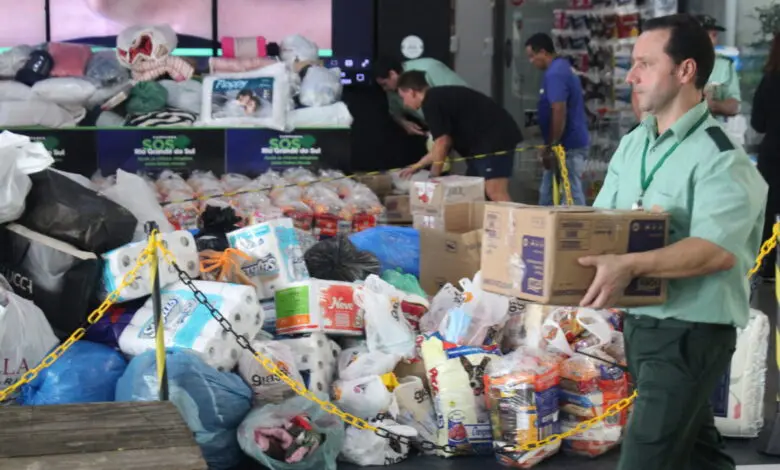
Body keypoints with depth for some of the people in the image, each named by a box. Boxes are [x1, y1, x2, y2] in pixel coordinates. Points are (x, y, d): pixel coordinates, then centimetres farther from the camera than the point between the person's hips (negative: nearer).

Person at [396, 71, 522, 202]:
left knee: (495, 193, -18)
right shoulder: (442, 96, 21)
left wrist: (433, 176, 1)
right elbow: (448, 141, 25)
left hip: (495, 139, -10)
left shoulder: (430, 102, -10)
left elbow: (442, 142, -11)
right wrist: (418, 165, 30)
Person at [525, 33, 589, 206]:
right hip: (571, 143, 11)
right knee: (548, 194, 15)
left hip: (567, 146, -11)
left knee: (571, 196, -5)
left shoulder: (554, 74, -18)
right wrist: (550, 146, 22)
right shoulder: (562, 68, 15)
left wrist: (551, 148, -20)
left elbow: (559, 112, -25)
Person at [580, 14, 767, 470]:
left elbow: (718, 250, -28)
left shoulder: (720, 158, -17)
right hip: (641, 320, 8)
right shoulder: (633, 145, 9)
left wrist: (631, 266, -39)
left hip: (693, 331, -8)